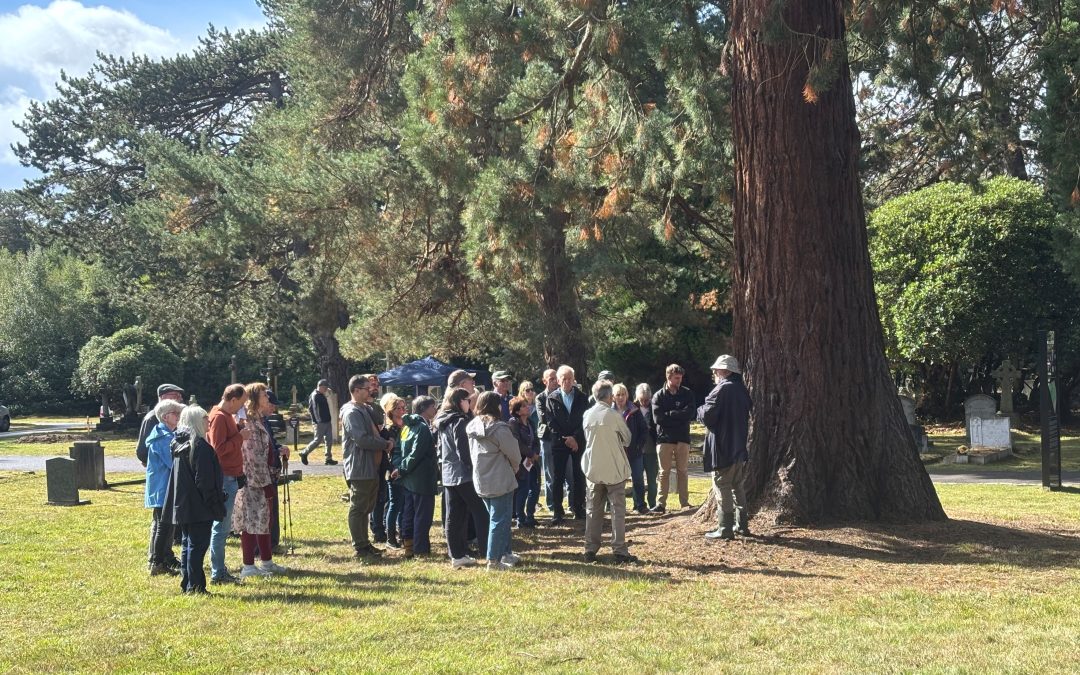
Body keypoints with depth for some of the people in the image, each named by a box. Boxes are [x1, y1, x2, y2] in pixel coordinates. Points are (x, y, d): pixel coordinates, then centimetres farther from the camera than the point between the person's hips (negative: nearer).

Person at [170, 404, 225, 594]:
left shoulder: (178, 444, 11)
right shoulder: (200, 446, -16)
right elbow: (205, 481, -18)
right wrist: (216, 506, -13)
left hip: (182, 506, 9)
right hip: (199, 507, -9)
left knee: (188, 544, 15)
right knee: (198, 545, -4)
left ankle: (186, 584, 18)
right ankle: (195, 586, -3)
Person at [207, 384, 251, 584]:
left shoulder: (227, 416, 16)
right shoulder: (219, 417, -15)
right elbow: (219, 449, -21)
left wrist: (240, 433, 4)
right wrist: (240, 436, -16)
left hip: (231, 476, 10)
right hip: (224, 477, -10)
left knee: (223, 526, 14)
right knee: (221, 527, -5)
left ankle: (219, 570, 21)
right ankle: (218, 573, -1)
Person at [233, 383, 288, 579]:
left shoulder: (258, 420, 13)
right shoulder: (249, 423, -18)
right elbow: (254, 457, -21)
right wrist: (265, 483, -19)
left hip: (261, 479, 10)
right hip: (253, 481, -10)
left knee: (263, 519, 16)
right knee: (253, 521, -3)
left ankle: (267, 561, 25)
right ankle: (248, 566, 4)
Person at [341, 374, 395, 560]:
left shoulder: (366, 409, 17)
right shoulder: (351, 412, -15)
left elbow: (373, 434, 25)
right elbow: (362, 439, -24)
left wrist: (384, 443, 6)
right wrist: (385, 444, -14)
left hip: (370, 467, 10)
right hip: (359, 468, -10)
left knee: (366, 508, 15)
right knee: (358, 508, -3)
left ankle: (364, 543, 23)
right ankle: (360, 547, 1)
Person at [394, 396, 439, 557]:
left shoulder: (409, 426, 12)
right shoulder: (423, 428, -17)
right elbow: (415, 455, -20)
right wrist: (403, 470, -12)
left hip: (409, 479, 9)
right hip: (422, 479, -9)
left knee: (409, 513, 13)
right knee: (423, 515, -2)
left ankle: (409, 546, 19)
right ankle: (421, 549, 2)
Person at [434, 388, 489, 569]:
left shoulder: (442, 423, 13)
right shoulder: (460, 422, -14)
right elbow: (464, 451, -17)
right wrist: (474, 469, -10)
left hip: (448, 475, 8)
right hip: (464, 474, -8)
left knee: (454, 517, 7)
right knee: (481, 513, -1)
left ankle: (457, 555, 8)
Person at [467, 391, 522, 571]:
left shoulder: (472, 428, 4)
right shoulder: (499, 428, -19)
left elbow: (473, 454, 10)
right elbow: (514, 455, -12)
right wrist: (514, 468, 11)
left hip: (481, 480, 8)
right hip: (500, 481, -8)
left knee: (498, 517, 20)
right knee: (499, 520, 0)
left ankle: (506, 553, 27)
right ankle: (494, 561, 2)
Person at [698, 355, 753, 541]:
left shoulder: (722, 389, -15)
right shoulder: (741, 389, 12)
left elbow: (707, 415, -19)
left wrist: (700, 410, 1)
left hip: (723, 448, -8)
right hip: (739, 447, 8)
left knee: (723, 487, -3)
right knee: (737, 486, 17)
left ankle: (725, 529, -2)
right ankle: (742, 525, 21)